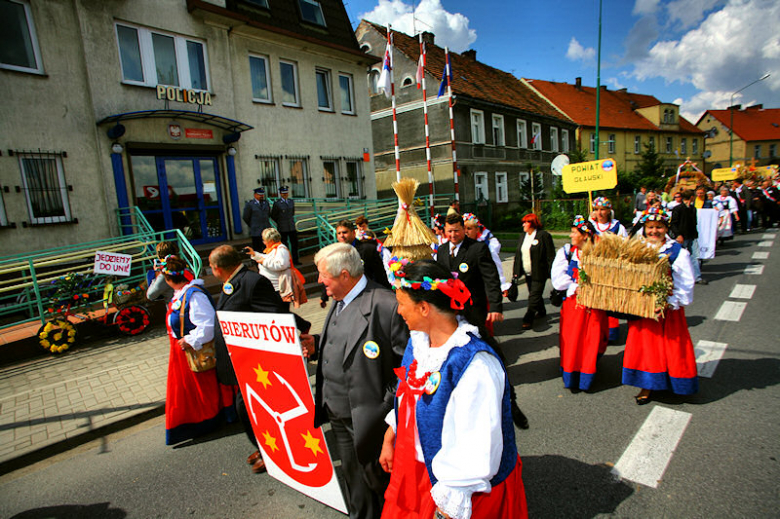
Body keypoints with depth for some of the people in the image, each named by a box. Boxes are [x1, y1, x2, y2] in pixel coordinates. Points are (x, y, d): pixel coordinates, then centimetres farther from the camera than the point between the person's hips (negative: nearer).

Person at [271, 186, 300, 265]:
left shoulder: (291, 202, 8)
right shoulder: (277, 203, -7)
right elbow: (273, 216, 1)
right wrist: (280, 222, 6)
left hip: (292, 227, 5)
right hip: (282, 229, -5)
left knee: (294, 244, 7)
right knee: (284, 245, 2)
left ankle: (295, 260, 17)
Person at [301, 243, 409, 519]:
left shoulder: (386, 305, -24)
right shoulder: (339, 301, 6)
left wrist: (389, 407, -20)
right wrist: (316, 345, -1)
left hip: (368, 414, -8)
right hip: (337, 411, 8)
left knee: (377, 476, 15)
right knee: (352, 474, 25)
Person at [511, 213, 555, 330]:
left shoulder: (543, 235, -10)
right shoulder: (522, 236, 11)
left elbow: (551, 256, -11)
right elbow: (517, 254, 14)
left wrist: (552, 273, -14)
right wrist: (516, 271, 11)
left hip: (539, 274, -7)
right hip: (528, 273, 7)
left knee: (534, 297, -8)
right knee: (535, 295, 19)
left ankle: (528, 320, -4)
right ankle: (541, 312, 40)